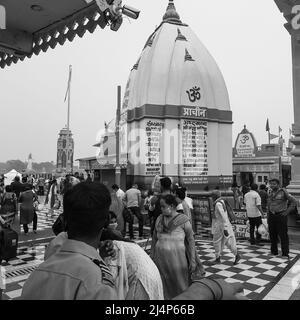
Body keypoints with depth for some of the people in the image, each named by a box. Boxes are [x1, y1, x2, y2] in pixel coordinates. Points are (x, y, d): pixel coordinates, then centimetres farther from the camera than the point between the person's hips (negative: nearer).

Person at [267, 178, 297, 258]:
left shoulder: (283, 192, -6)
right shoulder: (270, 193, 12)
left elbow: (294, 201, -6)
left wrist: (287, 211, -9)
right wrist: (268, 217, 16)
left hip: (281, 216, -6)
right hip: (271, 216, 6)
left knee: (283, 235, -3)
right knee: (272, 235, 10)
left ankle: (285, 254, 5)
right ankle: (274, 252, 23)